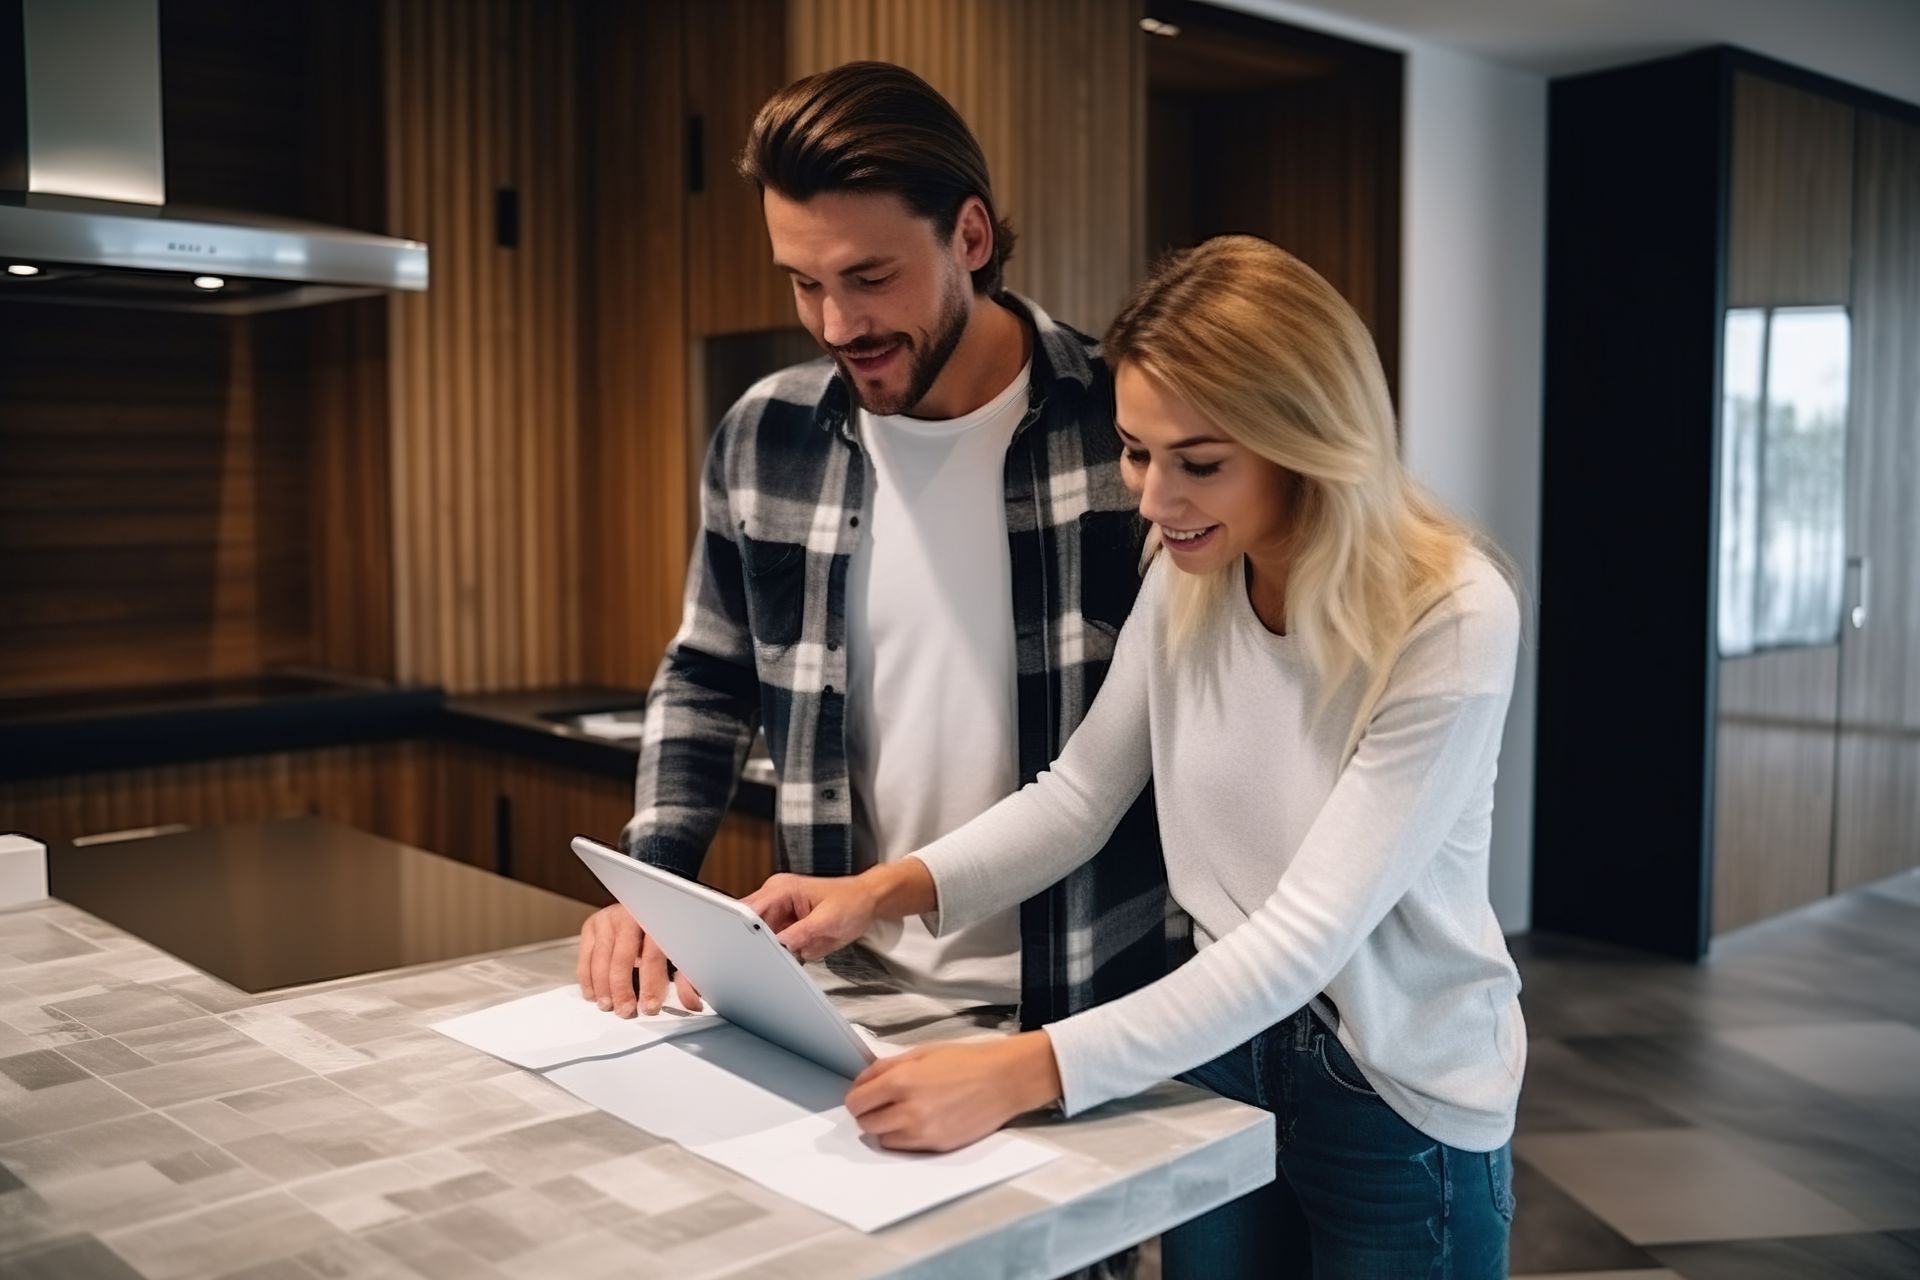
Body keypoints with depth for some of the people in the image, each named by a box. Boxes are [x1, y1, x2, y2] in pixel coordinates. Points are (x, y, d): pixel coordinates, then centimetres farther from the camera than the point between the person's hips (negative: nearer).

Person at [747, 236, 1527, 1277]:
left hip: (1401, 1101, -4)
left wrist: (1026, 1072, -37)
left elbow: (1307, 935, -29)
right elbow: (1079, 794, -2)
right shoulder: (1190, 576, -8)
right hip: (1224, 1053, 5)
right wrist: (885, 890, -18)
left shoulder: (1450, 623, -26)